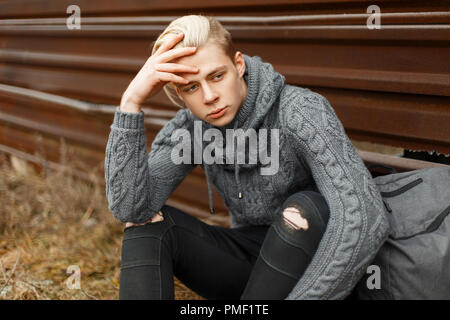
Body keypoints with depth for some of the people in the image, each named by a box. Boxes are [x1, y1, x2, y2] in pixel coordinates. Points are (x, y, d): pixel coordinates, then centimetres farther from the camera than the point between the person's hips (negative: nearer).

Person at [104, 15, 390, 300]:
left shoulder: (302, 111, -23)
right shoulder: (190, 128, -7)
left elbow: (366, 220, -35)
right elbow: (129, 207, -22)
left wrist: (302, 297, -40)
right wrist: (131, 101, -29)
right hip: (249, 264, 5)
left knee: (303, 210, -36)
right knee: (147, 219, -14)